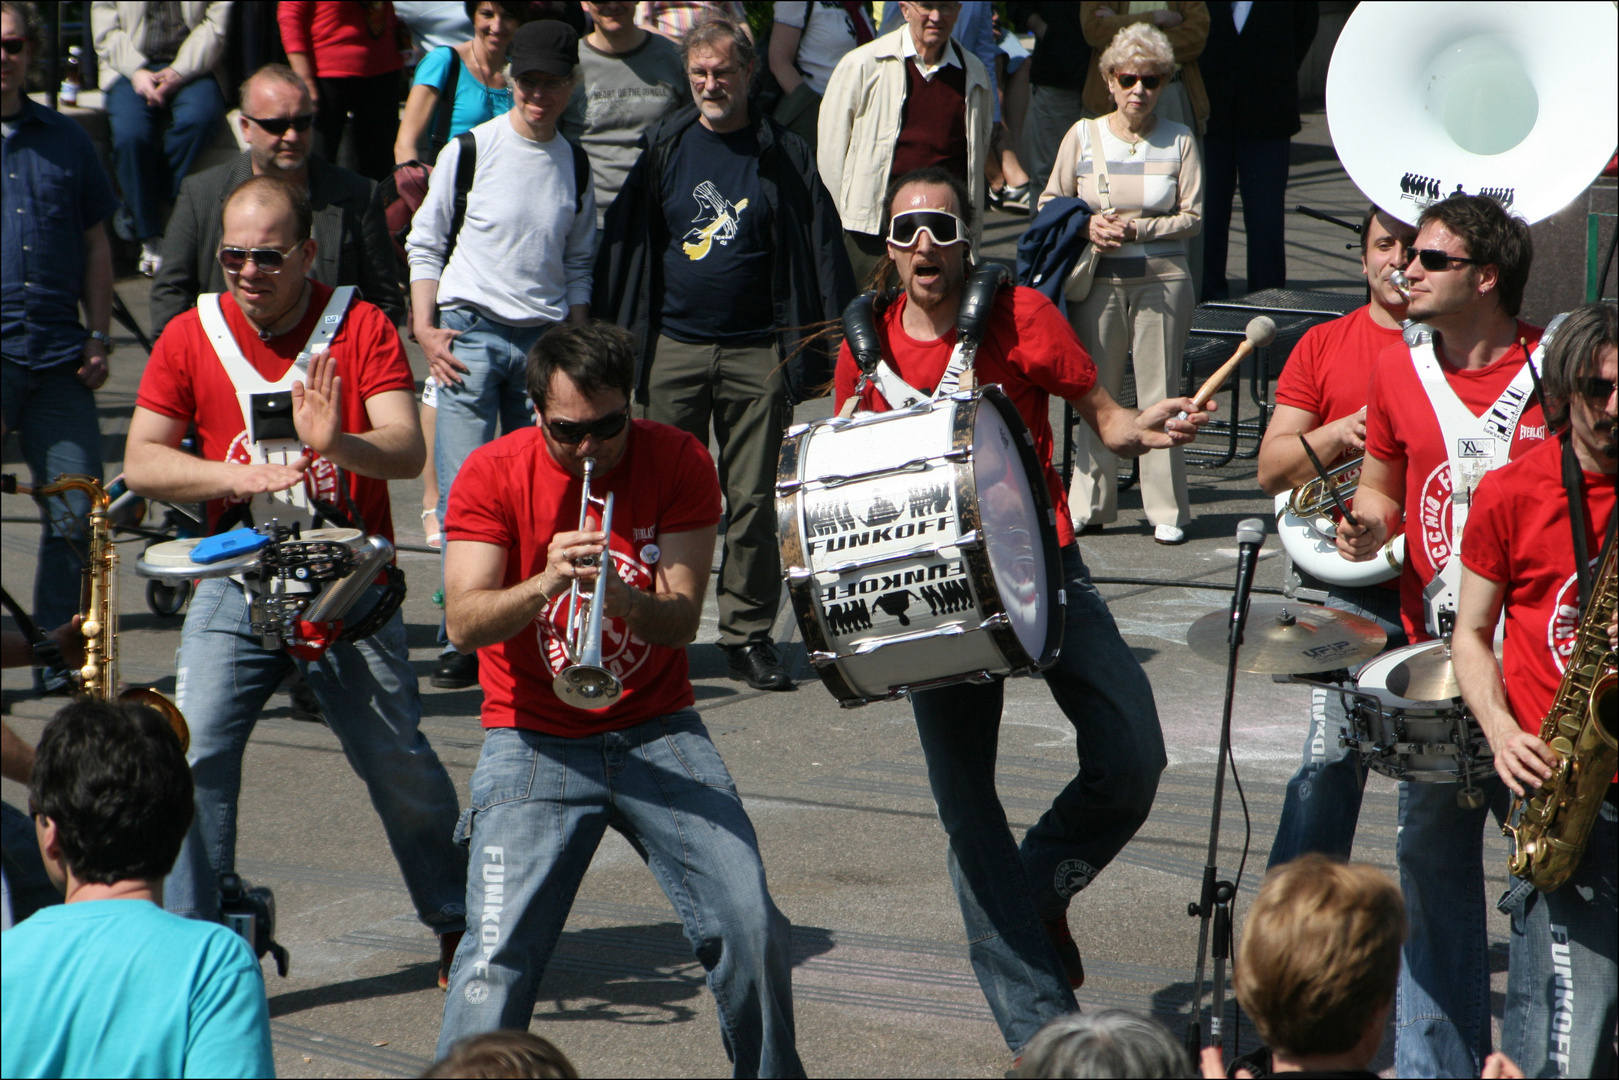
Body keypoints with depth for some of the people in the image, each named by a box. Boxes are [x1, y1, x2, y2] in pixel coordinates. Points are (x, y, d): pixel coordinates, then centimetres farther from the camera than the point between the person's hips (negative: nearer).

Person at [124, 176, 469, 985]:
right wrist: (239, 475, -19)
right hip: (237, 580, 1)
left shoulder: (361, 327, -4)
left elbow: (407, 452, -15)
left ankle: (460, 924, 27)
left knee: (398, 762, 4)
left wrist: (338, 444, -36)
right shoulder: (192, 336, 0)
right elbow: (141, 462, -3)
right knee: (198, 751, -15)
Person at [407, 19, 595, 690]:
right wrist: (426, 331, -5)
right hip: (471, 333, -3)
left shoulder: (575, 167, 11)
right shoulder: (469, 151, 0)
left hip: (546, 340, 3)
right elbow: (425, 244, 5)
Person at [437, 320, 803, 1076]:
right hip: (536, 743, -1)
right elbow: (462, 624, -15)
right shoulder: (493, 474, -6)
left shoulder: (677, 462, -3)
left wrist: (625, 600, -32)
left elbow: (682, 621, -10)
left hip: (657, 733, 1)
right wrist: (543, 584, -33)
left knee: (750, 928, -9)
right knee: (498, 958, -15)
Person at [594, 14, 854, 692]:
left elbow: (823, 252, 5)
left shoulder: (783, 158, 4)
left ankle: (749, 635, 10)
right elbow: (623, 245, 8)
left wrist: (827, 354, -1)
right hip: (674, 349, 1)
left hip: (757, 355, -1)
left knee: (753, 501, 2)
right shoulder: (664, 149, 6)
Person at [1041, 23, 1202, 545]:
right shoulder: (1083, 135, 6)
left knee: (1160, 393, -2)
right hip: (1098, 280, 1)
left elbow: (1192, 217, 1)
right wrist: (1088, 227, -9)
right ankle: (1089, 506, 11)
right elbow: (1050, 204, 10)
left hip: (1162, 278, -1)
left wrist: (1137, 229, -12)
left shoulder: (1179, 141, 4)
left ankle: (1167, 511, 3)